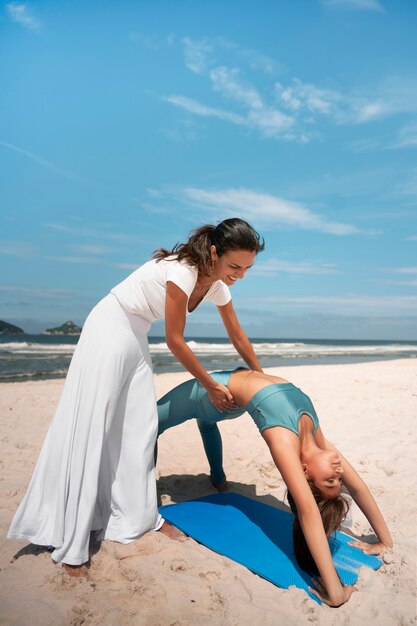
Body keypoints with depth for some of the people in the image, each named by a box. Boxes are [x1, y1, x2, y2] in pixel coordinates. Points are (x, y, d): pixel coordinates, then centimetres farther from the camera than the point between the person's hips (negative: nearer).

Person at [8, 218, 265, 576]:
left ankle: (137, 516, 19)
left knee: (139, 427, 6)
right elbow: (175, 342, -21)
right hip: (110, 329, -8)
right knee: (89, 428, -7)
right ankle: (71, 544, 1)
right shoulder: (183, 271, -27)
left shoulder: (218, 286, -3)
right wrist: (211, 386, -9)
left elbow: (238, 336, 11)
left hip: (136, 339, 8)